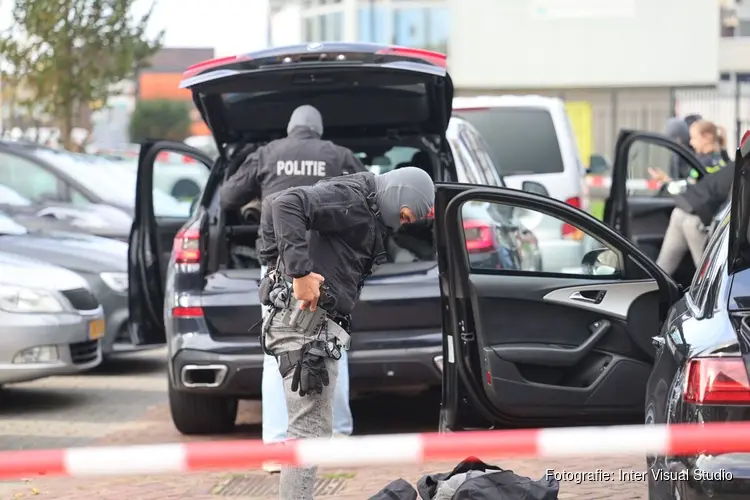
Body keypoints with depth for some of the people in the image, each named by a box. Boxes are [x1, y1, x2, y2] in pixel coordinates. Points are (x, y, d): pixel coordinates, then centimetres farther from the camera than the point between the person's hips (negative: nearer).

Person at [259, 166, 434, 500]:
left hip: (319, 325, 10)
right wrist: (300, 272, -27)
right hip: (306, 321, -10)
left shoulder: (370, 215, 21)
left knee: (310, 429, 15)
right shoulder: (351, 198, -9)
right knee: (310, 430, -11)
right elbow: (284, 205, -25)